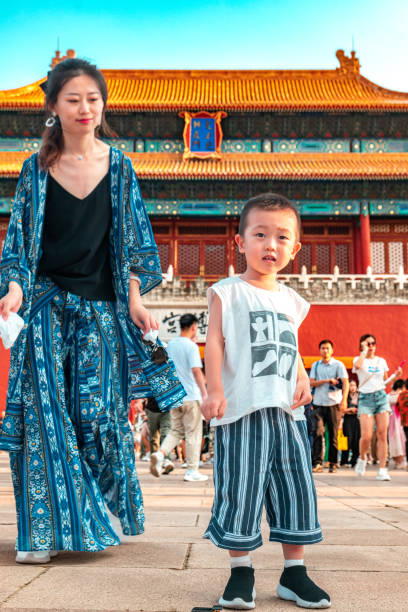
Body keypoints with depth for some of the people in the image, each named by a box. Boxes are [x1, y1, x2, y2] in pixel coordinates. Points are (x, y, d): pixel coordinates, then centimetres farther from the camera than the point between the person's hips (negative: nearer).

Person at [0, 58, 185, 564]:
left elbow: (132, 242, 8)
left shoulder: (119, 167, 7)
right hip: (46, 304, 0)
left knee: (99, 413, 1)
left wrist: (134, 300, -1)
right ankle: (43, 532, 6)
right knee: (43, 412, -5)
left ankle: (104, 519, 22)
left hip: (101, 308, 1)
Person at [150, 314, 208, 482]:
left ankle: (160, 454, -7)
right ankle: (192, 471, 7)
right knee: (193, 433, 3)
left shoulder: (170, 345, 10)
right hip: (190, 395, -6)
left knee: (176, 430, 15)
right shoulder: (191, 346, -11)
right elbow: (196, 371, -18)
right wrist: (205, 394, -18)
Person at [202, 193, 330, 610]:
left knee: (296, 489, 9)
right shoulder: (228, 292, 1)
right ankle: (240, 572, 14)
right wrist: (215, 390, -14)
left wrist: (303, 380, 5)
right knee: (239, 491, -1)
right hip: (242, 409, -5)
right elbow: (214, 341, -5)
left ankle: (294, 573, 22)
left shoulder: (291, 300, 17)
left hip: (287, 412, 6)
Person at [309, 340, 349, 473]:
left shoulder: (338, 365, 3)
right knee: (318, 433, -8)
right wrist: (327, 381, -9)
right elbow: (311, 383, 4)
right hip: (318, 403, 2)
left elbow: (345, 383, -5)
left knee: (333, 435, 2)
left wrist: (344, 400, -18)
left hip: (334, 403, -2)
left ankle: (333, 463, 10)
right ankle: (317, 462, -11)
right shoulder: (315, 365, 13)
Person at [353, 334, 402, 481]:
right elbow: (358, 365, -22)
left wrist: (395, 376, 2)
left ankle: (382, 470, -2)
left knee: (382, 435, -6)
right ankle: (362, 458, 19)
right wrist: (364, 350, -10)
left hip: (381, 397, 3)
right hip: (365, 398, -3)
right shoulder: (358, 359, 4)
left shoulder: (382, 361, 15)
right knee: (366, 436, -12)